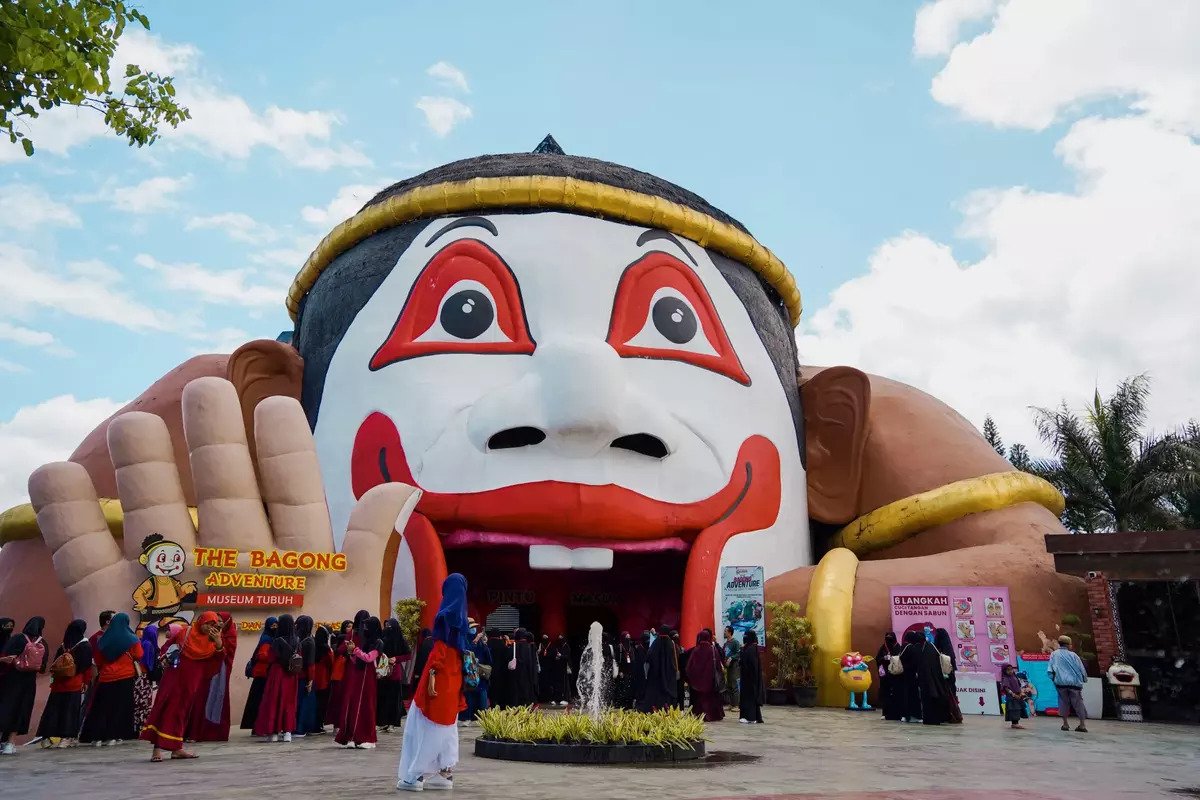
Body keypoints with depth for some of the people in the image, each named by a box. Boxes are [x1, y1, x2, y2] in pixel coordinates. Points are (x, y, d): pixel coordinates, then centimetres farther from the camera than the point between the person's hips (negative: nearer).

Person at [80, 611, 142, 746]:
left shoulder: (102, 640, 4)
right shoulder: (131, 639, -5)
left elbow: (97, 660, 11)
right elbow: (139, 656, -4)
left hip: (106, 678, 2)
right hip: (126, 677, -2)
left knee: (102, 707, 9)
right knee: (120, 707, 5)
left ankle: (97, 736, 7)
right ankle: (112, 736, 2)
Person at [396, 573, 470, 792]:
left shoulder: (446, 614, -12)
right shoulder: (460, 616, 11)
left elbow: (440, 648, -18)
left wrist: (431, 677, -20)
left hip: (441, 676, -8)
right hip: (454, 676, 8)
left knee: (429, 725, -3)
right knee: (446, 725, 11)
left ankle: (416, 775, 0)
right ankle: (446, 773, 12)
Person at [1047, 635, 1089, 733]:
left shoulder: (1054, 654, 3)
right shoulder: (1073, 655, -1)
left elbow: (1049, 670, 0)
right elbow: (1081, 669, 3)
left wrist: (1053, 678, 13)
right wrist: (1084, 679, 18)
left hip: (1061, 683, 1)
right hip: (1074, 683, -1)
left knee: (1064, 702, 8)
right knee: (1078, 703, 6)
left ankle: (1065, 724, 7)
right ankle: (1082, 724, 3)